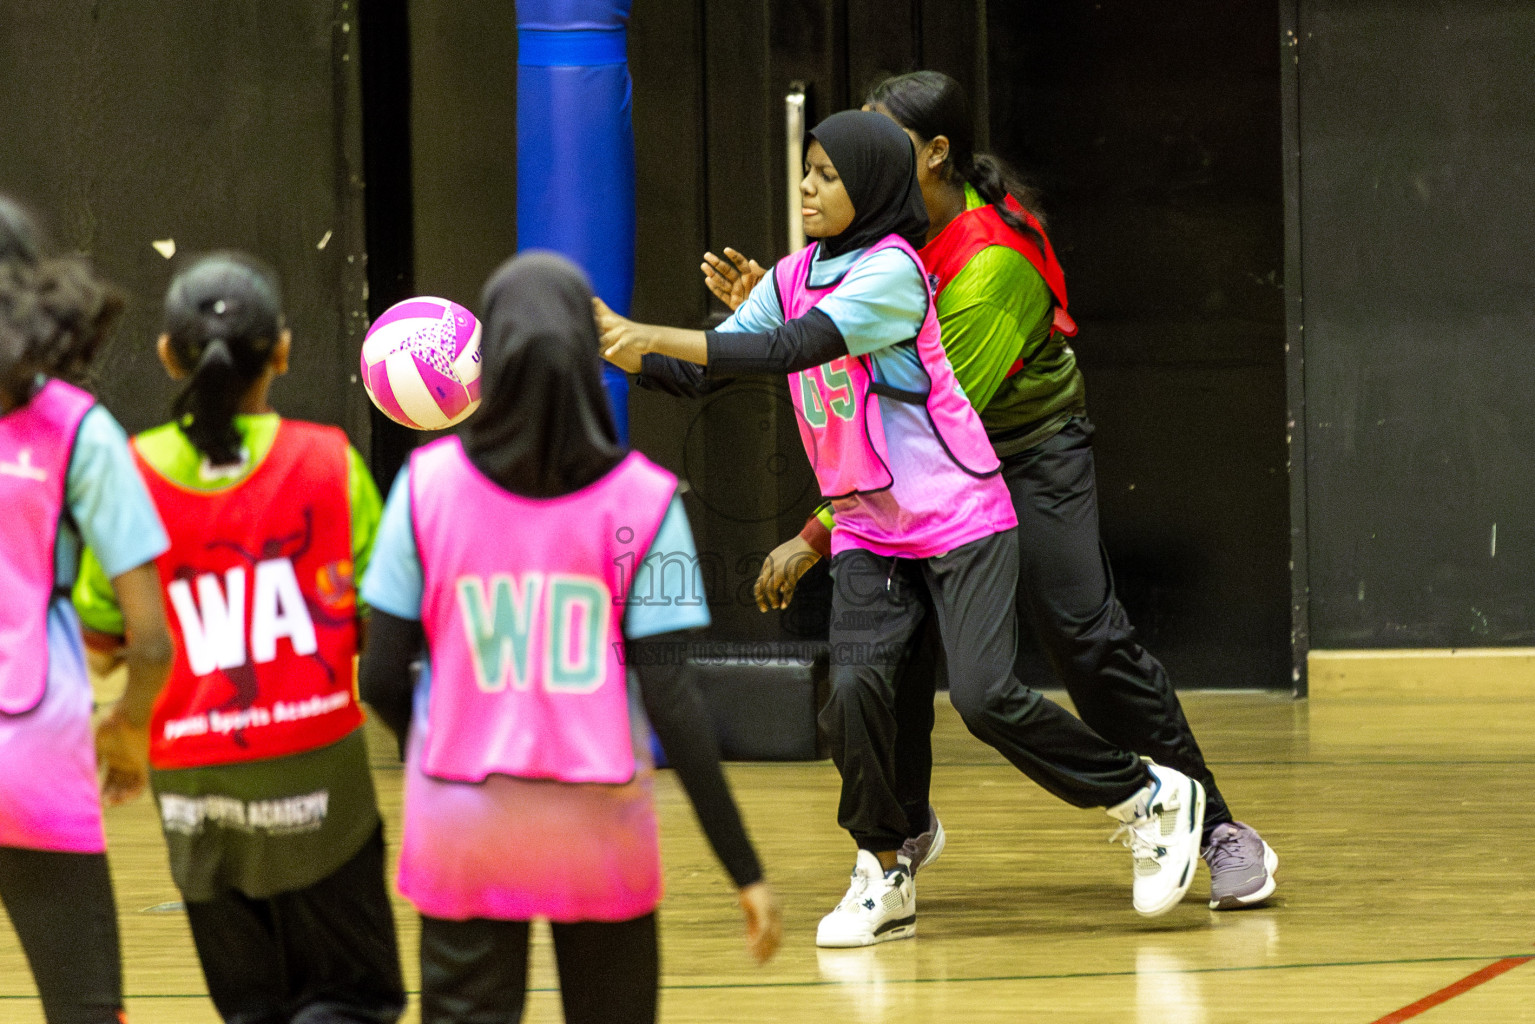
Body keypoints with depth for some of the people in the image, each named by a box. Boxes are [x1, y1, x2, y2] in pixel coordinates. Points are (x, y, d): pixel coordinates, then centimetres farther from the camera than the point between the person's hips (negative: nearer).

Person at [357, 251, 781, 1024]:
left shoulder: (429, 486, -5)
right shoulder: (639, 501, -8)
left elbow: (382, 677, -4)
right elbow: (668, 698, -11)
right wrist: (744, 869, -7)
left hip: (464, 816, 0)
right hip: (596, 817, 0)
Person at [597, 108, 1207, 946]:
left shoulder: (891, 271, -15)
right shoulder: (794, 277, 8)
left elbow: (792, 349, -27)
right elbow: (702, 373, 6)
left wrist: (660, 337, -30)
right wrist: (623, 349, -13)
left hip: (960, 519, -6)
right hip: (866, 533, 6)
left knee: (986, 698, -14)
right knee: (853, 688, -16)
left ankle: (1151, 797, 7)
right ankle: (883, 877, 1)